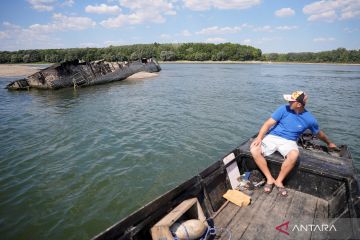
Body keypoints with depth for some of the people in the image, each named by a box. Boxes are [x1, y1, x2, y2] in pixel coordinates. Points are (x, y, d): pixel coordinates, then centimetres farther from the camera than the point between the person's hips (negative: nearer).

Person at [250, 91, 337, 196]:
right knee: (254, 150, -27)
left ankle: (279, 181, -12)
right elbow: (268, 124, -9)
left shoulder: (309, 119, -2)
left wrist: (329, 143, 34)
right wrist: (259, 137, -23)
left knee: (294, 155, -36)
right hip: (272, 137, 0)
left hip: (289, 141, 0)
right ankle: (270, 179, -10)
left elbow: (319, 133, 19)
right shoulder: (284, 109, -7)